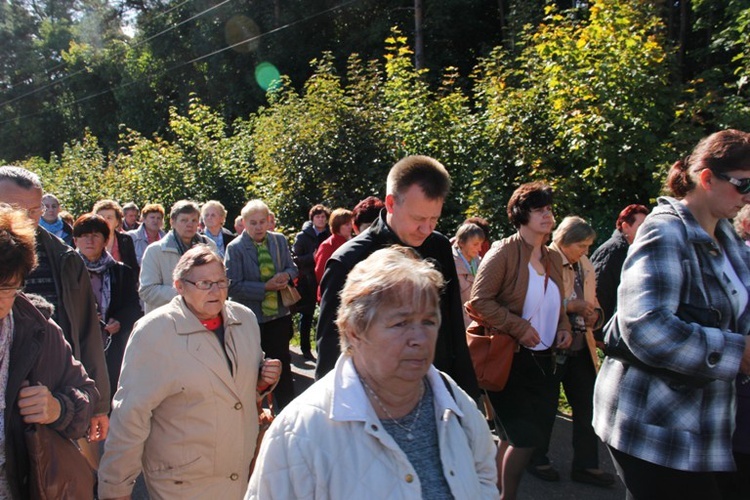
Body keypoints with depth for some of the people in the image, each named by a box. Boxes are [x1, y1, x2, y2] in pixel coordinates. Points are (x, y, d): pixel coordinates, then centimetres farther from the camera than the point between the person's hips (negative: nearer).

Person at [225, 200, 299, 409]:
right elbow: (233, 286, -16)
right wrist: (265, 287, -21)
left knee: (282, 363, 12)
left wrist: (286, 275, -12)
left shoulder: (280, 240, 2)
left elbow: (292, 267, 12)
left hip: (279, 314, 3)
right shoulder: (235, 248, -11)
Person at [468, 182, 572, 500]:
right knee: (525, 437, -5)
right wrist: (519, 327, -20)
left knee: (512, 437, 15)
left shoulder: (553, 259, 11)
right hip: (509, 359, -7)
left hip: (544, 361, 7)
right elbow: (479, 301, -16)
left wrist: (563, 327, 6)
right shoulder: (503, 253, -11)